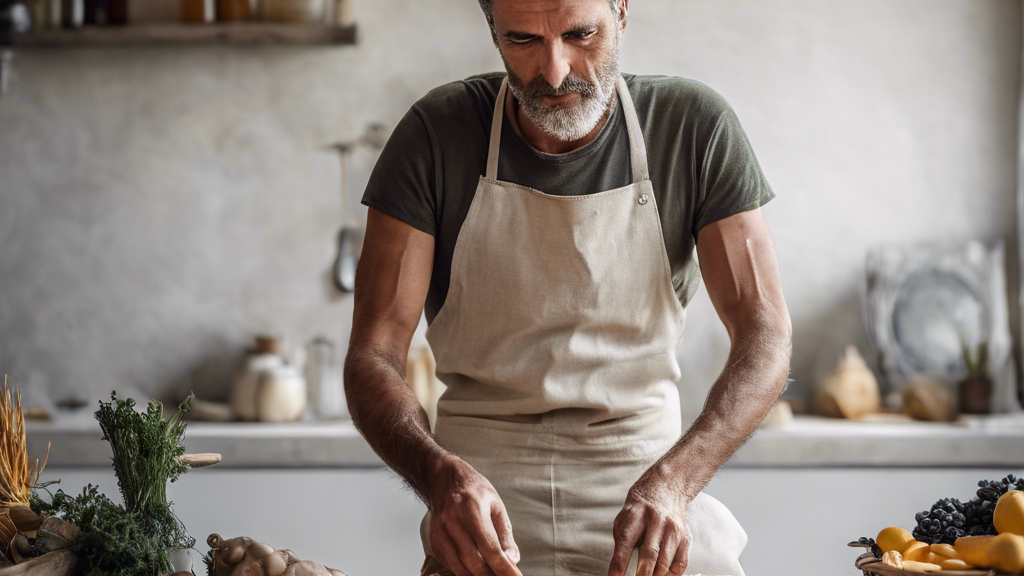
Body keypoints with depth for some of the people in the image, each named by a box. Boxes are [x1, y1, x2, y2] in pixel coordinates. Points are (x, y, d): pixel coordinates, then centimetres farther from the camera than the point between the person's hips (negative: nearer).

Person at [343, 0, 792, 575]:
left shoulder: (696, 126, -4)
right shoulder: (436, 135, -5)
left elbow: (765, 335, -8)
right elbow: (373, 354, -8)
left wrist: (669, 482, -25)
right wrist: (442, 475, -29)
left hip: (646, 468, 1)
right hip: (483, 482, -1)